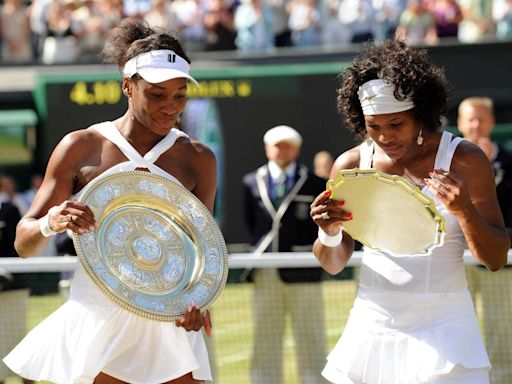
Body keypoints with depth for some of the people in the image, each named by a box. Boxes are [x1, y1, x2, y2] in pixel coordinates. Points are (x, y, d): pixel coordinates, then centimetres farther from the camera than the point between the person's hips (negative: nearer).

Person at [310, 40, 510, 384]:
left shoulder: (464, 160, -6)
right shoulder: (351, 165, 2)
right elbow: (333, 265, 8)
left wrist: (466, 212, -22)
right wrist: (329, 233, -14)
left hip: (443, 329, -3)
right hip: (373, 326, 3)